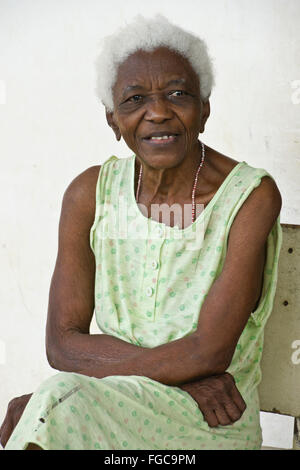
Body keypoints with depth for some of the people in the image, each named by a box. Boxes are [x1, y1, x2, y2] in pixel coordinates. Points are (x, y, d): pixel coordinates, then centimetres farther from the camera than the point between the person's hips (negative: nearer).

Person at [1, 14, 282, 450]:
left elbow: (211, 350, -18)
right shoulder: (90, 193, -2)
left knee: (57, 407, -27)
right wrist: (181, 372, -19)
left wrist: (43, 403, -17)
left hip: (211, 424, -3)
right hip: (109, 405, 3)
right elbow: (62, 343, -4)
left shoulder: (252, 196, -12)